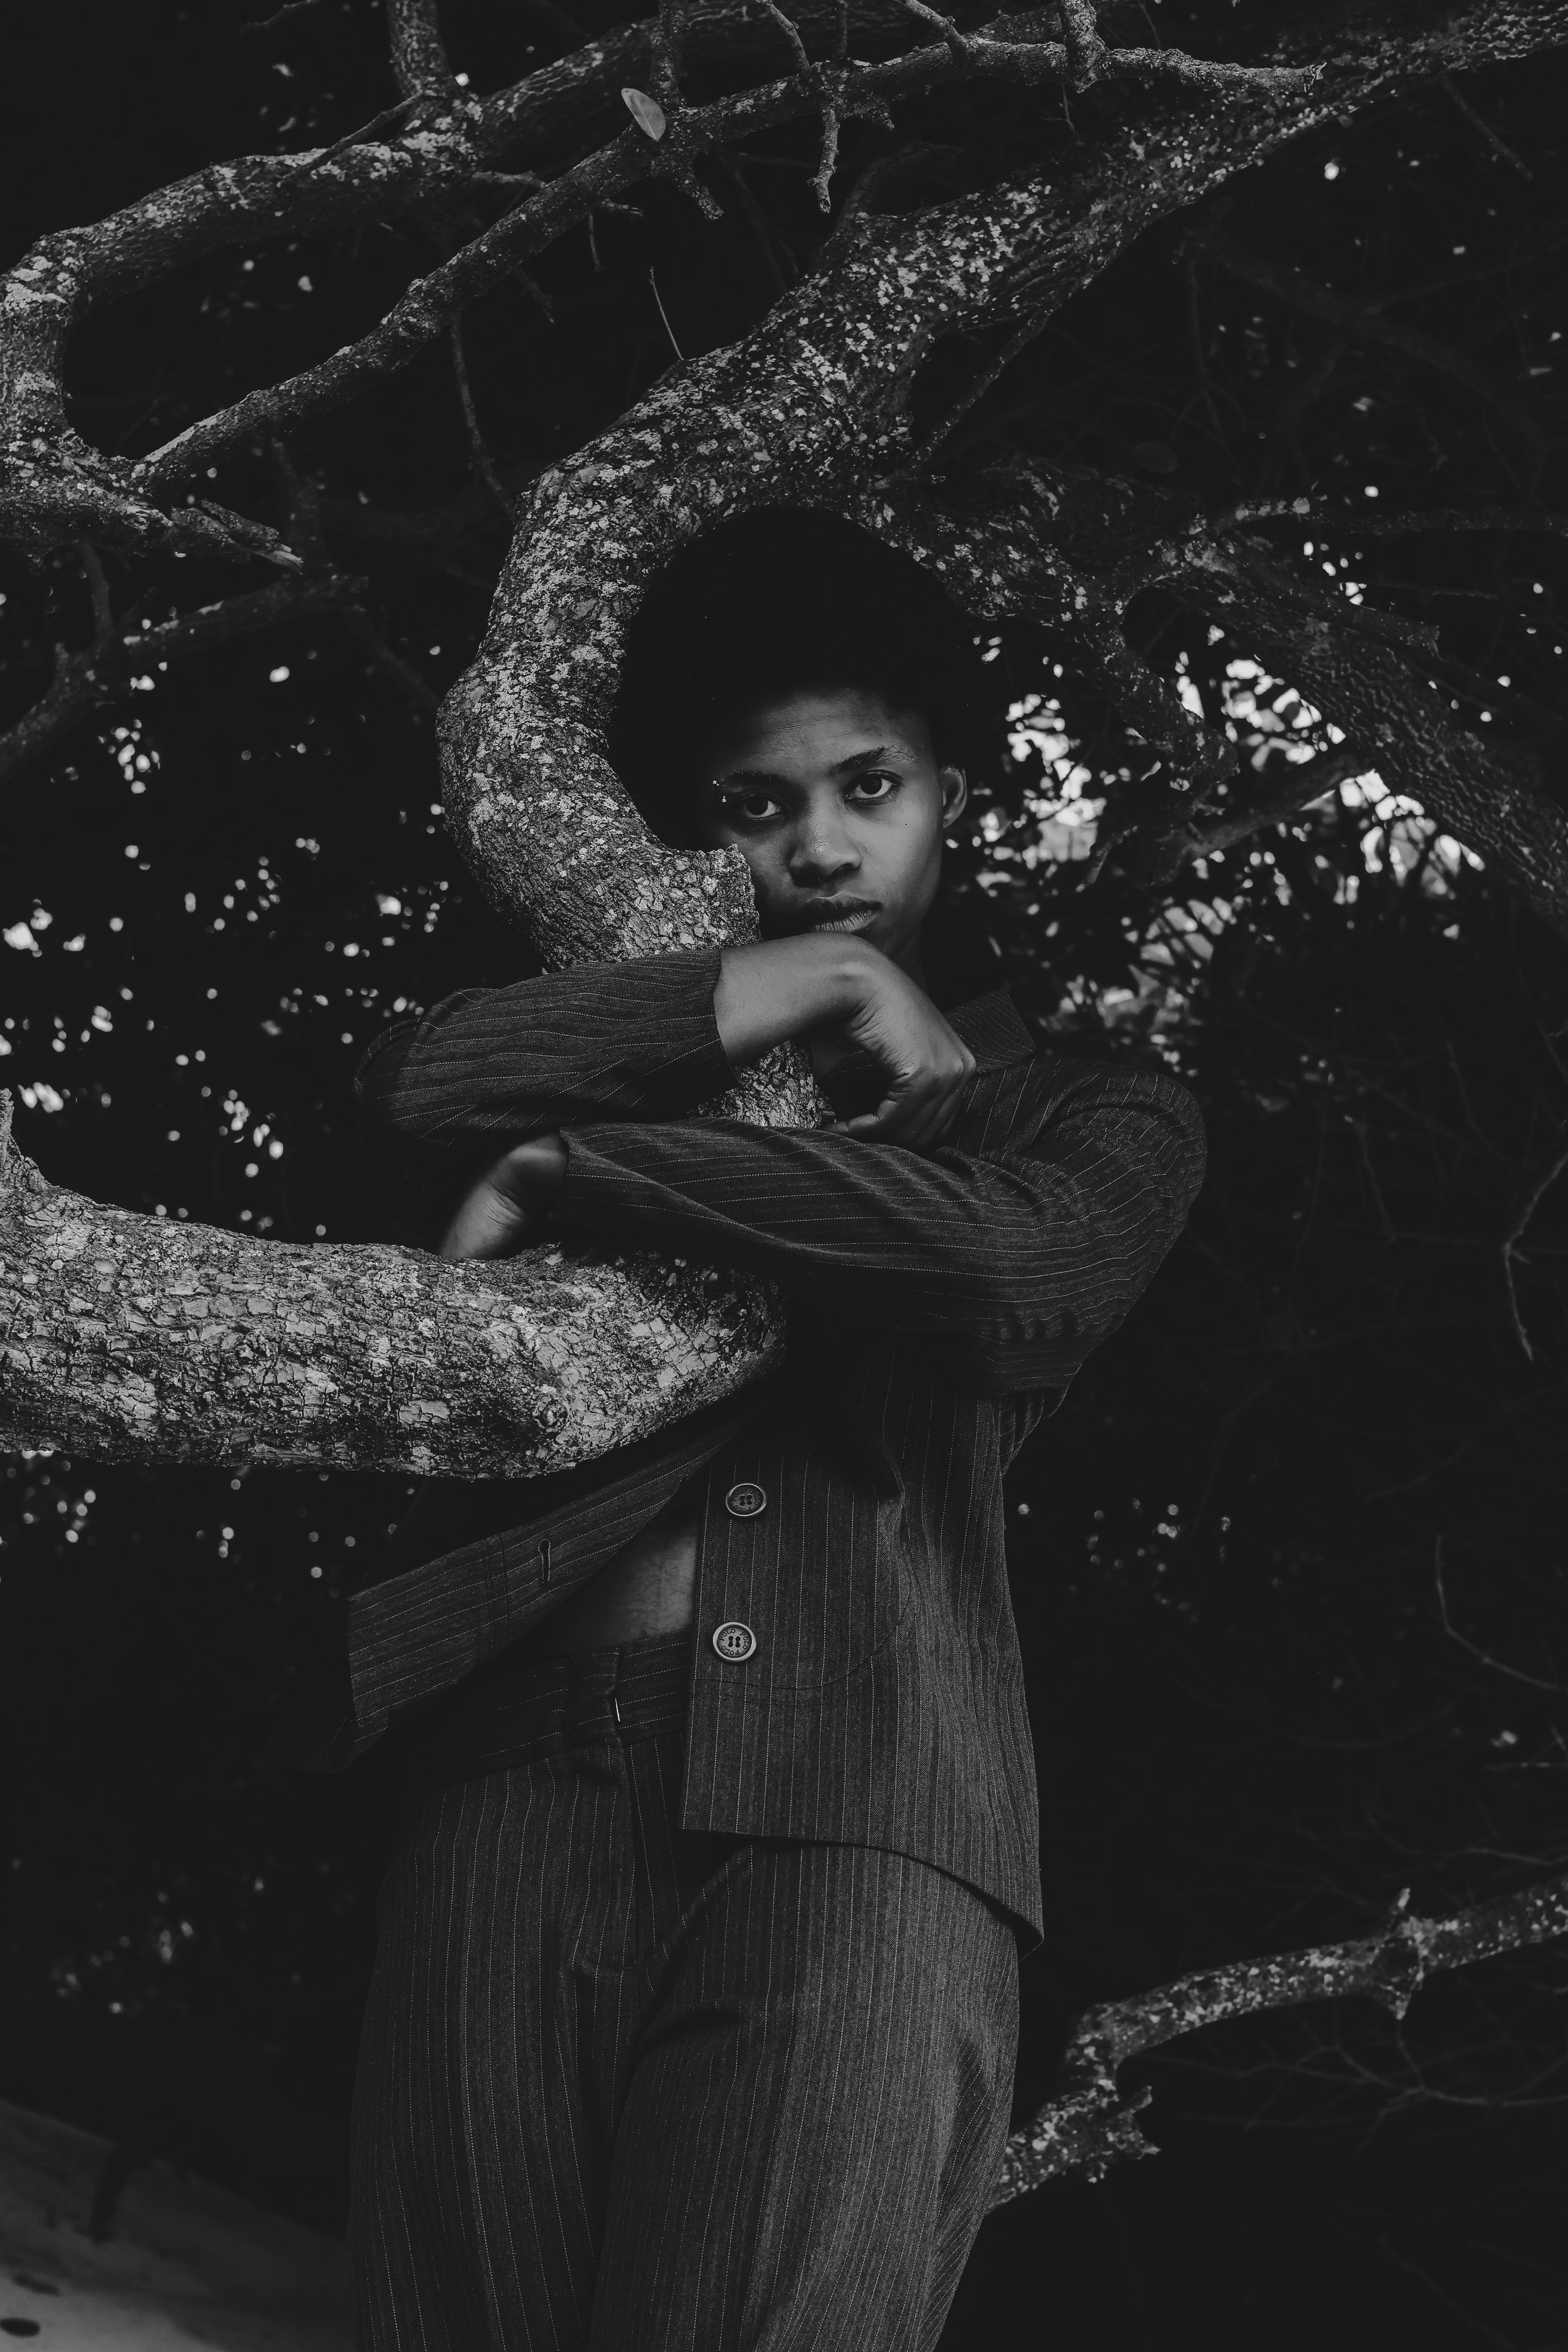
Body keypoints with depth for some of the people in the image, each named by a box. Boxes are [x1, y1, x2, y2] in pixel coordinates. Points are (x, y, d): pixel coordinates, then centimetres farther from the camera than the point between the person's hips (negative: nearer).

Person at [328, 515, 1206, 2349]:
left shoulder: (1086, 1116, 21)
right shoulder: (633, 1061, 25)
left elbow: (1007, 1258, -4)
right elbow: (419, 1085, 1)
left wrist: (561, 1173, -2)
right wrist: (821, 983, 5)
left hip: (859, 1812, -2)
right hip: (523, 1773, 2)